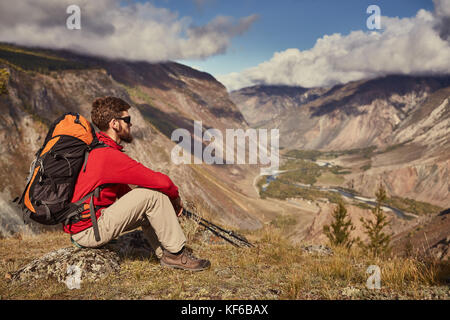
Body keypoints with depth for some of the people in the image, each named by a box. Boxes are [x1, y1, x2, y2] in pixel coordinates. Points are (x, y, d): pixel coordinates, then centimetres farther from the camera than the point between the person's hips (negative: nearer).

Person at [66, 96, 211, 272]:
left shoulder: (94, 149, 11)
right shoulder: (110, 155, -21)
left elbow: (123, 191, 17)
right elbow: (162, 182, -22)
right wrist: (175, 197, 0)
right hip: (89, 232, -10)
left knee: (146, 208, 16)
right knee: (153, 194, -15)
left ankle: (165, 255, 16)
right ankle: (177, 254, -3)